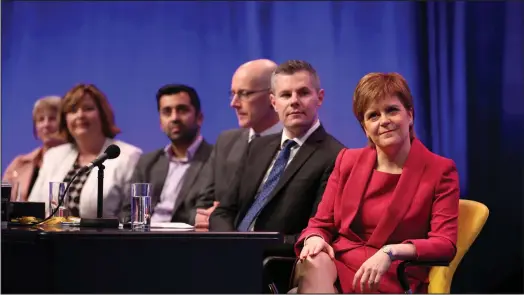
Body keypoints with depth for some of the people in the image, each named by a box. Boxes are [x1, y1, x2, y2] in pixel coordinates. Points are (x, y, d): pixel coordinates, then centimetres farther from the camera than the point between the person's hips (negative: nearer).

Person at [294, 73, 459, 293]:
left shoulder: (440, 170, 2)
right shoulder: (348, 161, 15)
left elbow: (446, 244, -7)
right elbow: (321, 223, 15)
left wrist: (391, 252, -24)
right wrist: (314, 239, -11)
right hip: (337, 266, 5)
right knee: (314, 262, -35)